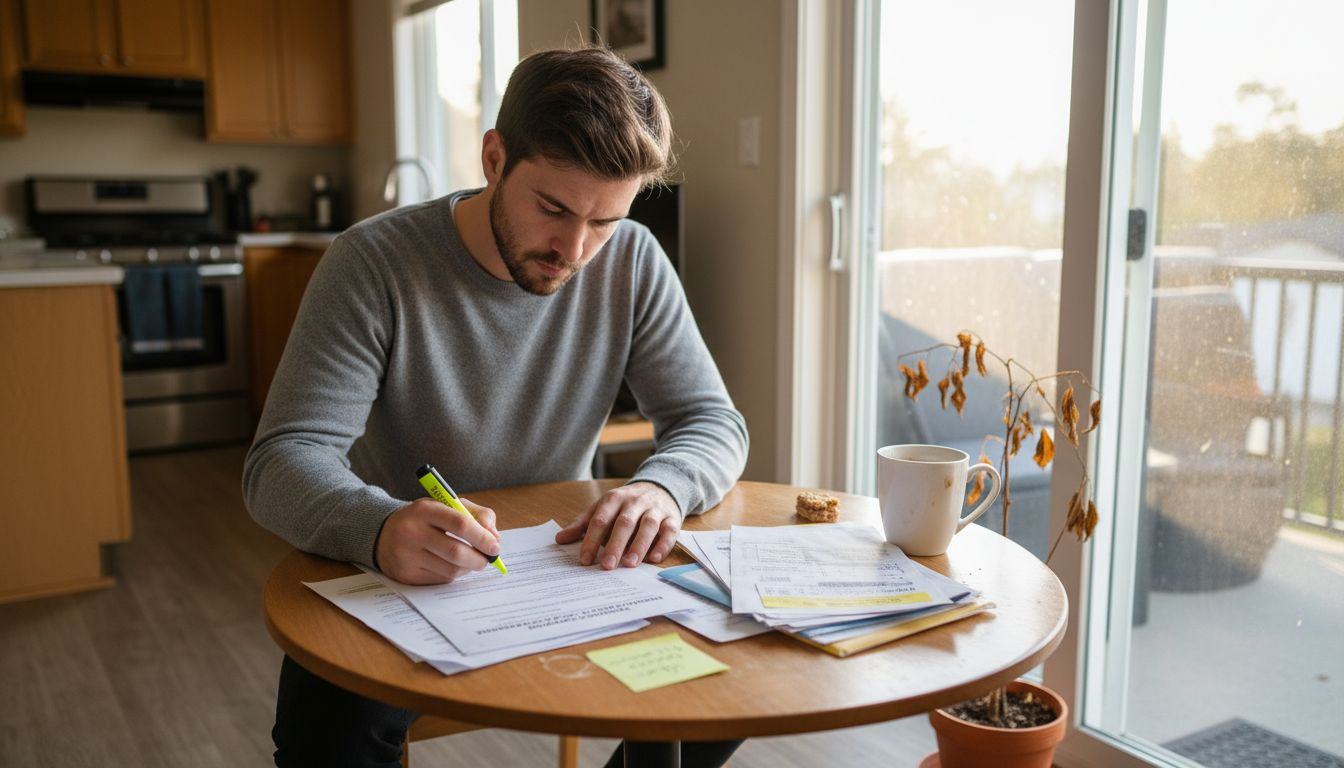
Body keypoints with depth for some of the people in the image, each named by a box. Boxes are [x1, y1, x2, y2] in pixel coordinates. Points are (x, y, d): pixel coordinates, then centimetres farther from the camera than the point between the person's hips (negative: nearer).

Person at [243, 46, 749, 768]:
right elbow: (281, 462, -22)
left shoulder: (631, 261, -7)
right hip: (396, 578, -3)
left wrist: (661, 487, -30)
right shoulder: (372, 263, -17)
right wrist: (381, 526, -46)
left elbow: (713, 420, -5)